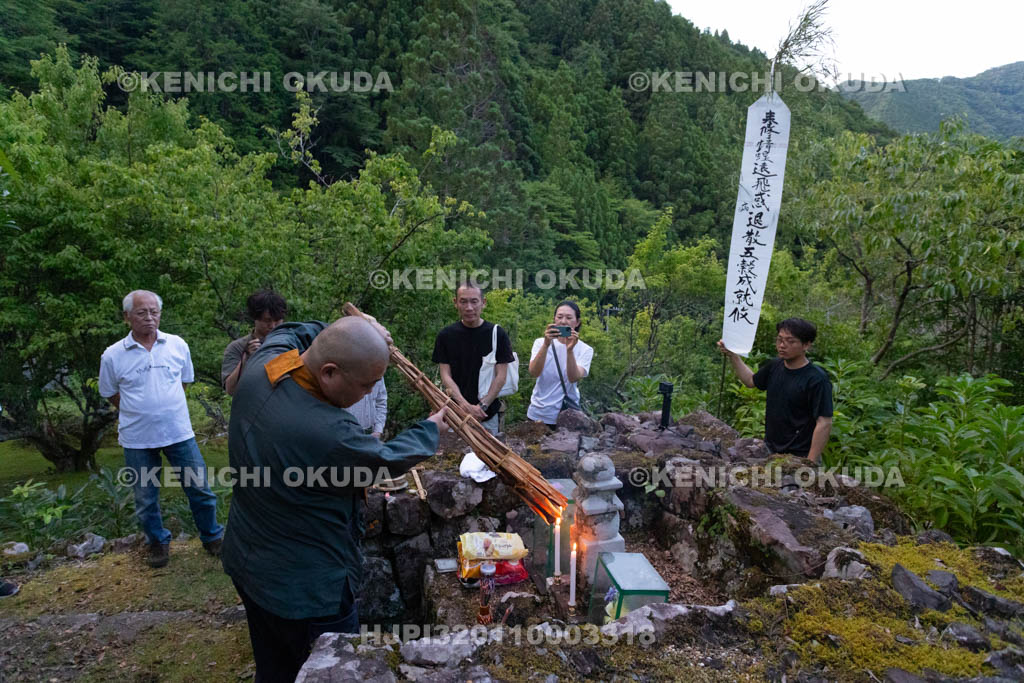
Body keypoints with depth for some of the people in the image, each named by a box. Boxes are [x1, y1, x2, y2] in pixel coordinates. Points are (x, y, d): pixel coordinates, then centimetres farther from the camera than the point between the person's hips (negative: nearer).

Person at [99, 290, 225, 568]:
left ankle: (212, 538, 26)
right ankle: (158, 543, 36)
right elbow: (110, 394, 9)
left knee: (199, 489, 6)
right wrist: (139, 412, 9)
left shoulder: (178, 345, -1)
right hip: (137, 440, 0)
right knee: (146, 498, 13)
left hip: (179, 433, 1)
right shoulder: (113, 355, -5)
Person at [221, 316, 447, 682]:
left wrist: (351, 332, 8)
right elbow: (389, 460, -15)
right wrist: (431, 429, 4)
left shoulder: (261, 367, -14)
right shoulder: (329, 435, -36)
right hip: (305, 588, -8)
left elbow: (287, 333, 12)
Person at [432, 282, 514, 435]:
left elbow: (501, 376, -3)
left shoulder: (497, 334, -1)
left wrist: (482, 406, -14)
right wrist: (465, 405, -17)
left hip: (487, 414, 0)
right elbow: (446, 375, -2)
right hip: (456, 413, 0)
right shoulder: (445, 336, 1)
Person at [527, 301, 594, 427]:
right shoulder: (540, 342, -1)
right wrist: (546, 345, -29)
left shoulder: (585, 349, -3)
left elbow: (574, 378, -19)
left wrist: (570, 350, -32)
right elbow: (534, 372, -18)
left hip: (567, 414, -1)